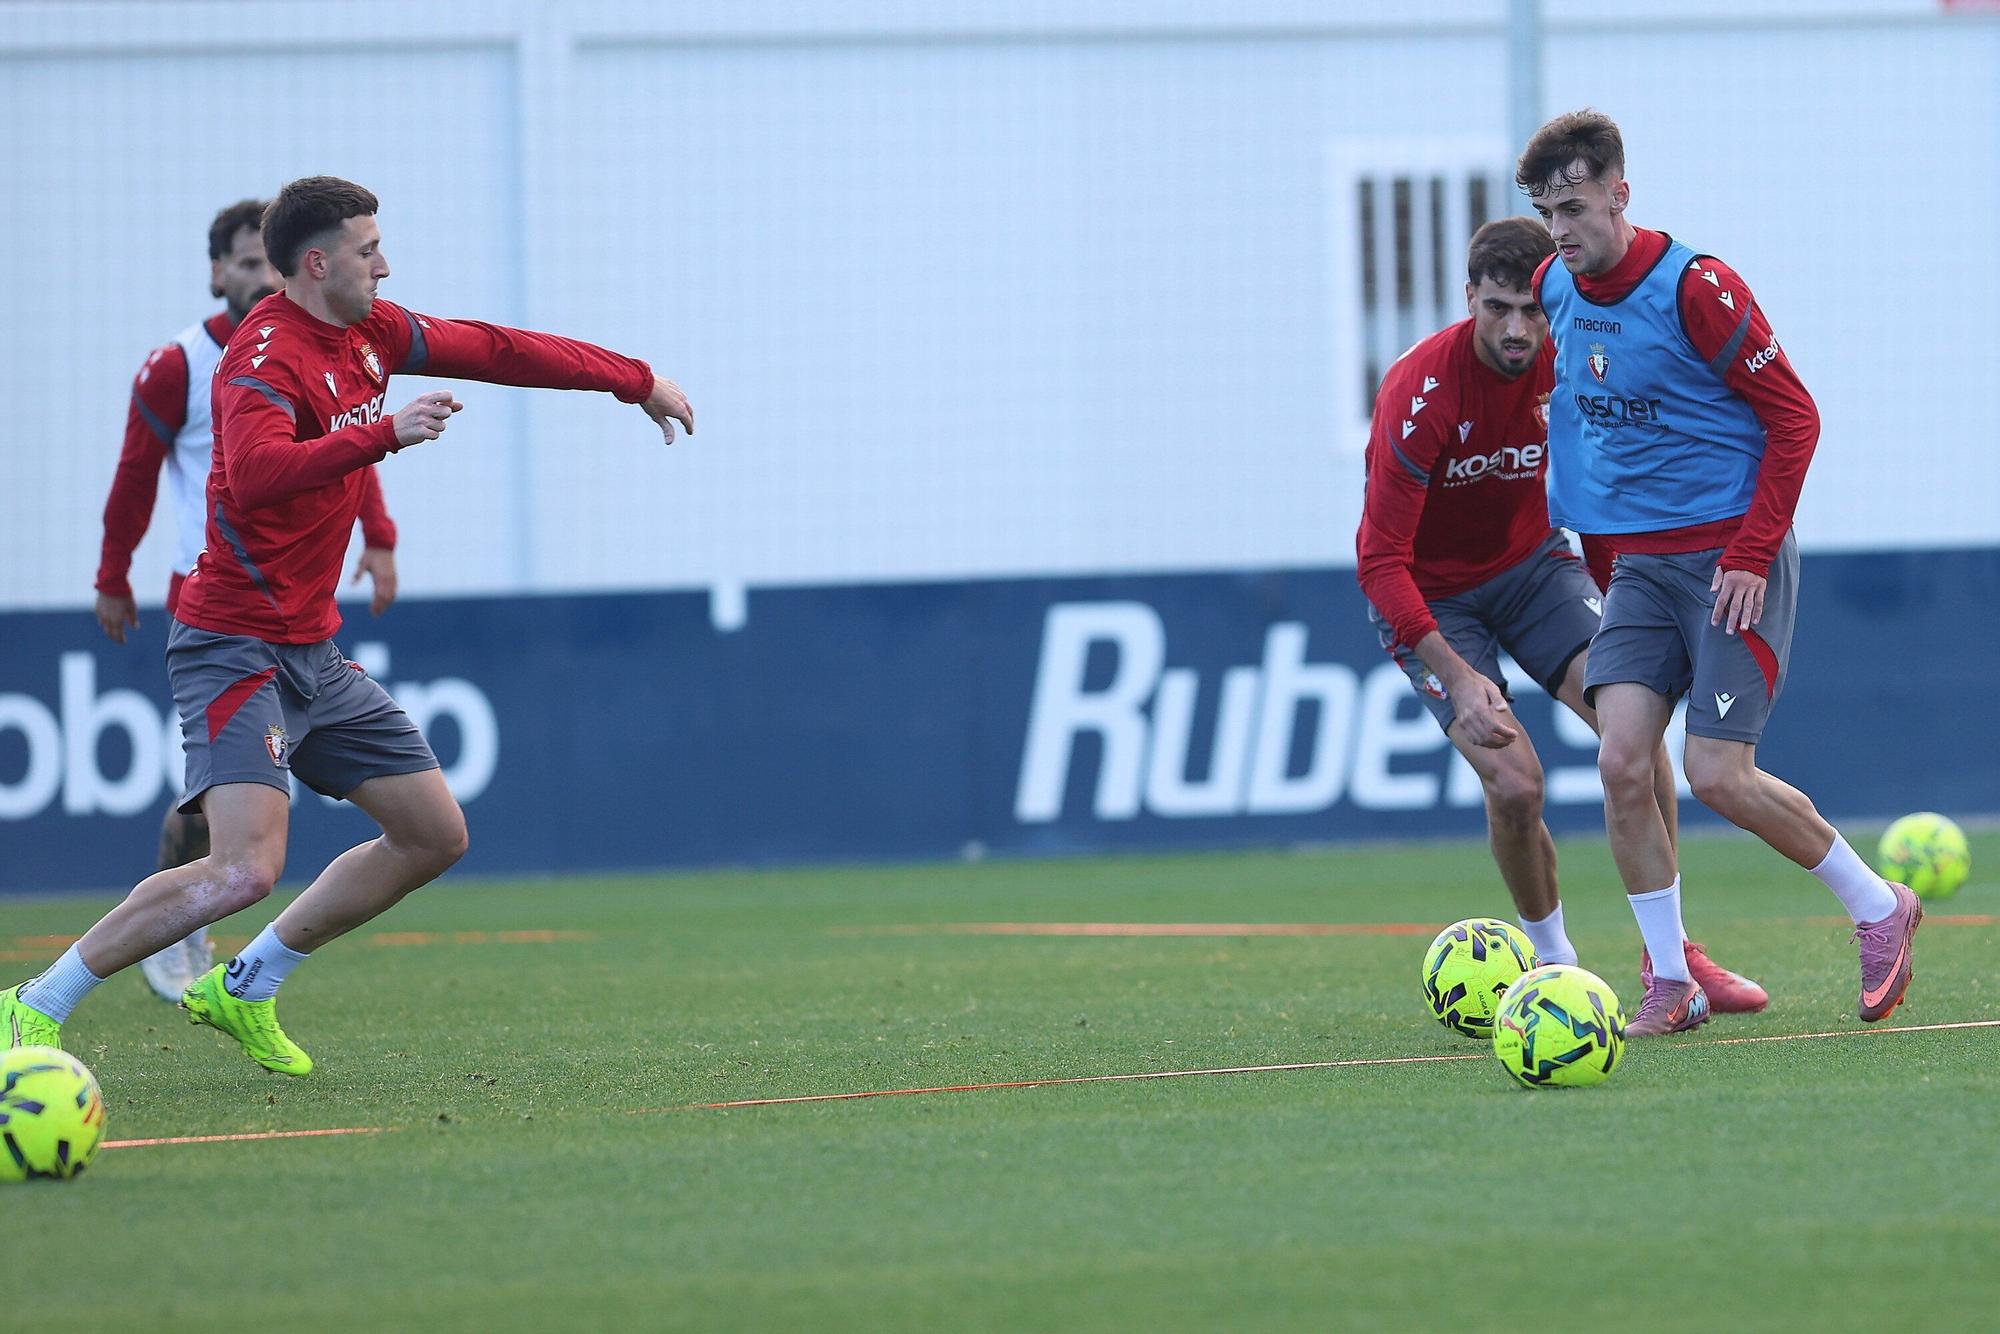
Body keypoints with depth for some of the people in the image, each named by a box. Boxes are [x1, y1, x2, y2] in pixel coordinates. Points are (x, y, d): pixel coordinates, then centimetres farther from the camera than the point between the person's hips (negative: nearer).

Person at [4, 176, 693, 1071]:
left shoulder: (369, 333, 7)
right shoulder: (264, 358, -19)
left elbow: (495, 351, 18)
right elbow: (255, 473, -38)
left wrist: (638, 382, 23)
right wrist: (386, 433, -42)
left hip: (312, 652, 10)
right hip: (235, 650, -10)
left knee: (436, 836, 11)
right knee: (245, 870, -24)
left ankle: (243, 990, 19)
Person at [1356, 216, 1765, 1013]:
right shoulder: (1418, 394, -28)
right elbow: (1380, 562, -27)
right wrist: (1458, 676, -35)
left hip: (1531, 563, 4)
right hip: (1430, 595, -4)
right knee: (1514, 785, -20)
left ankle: (1669, 949, -6)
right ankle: (1554, 966, 5)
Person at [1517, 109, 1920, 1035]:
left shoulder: (1696, 290, -16)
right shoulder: (1554, 290, 4)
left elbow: (1794, 418, -12)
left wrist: (1751, 555, -16)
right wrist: (1598, 541, 22)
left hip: (1732, 558, -6)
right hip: (1638, 565, 6)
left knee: (1717, 775, -12)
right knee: (1622, 763, -11)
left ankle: (1878, 907, 10)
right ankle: (1670, 983, 1)